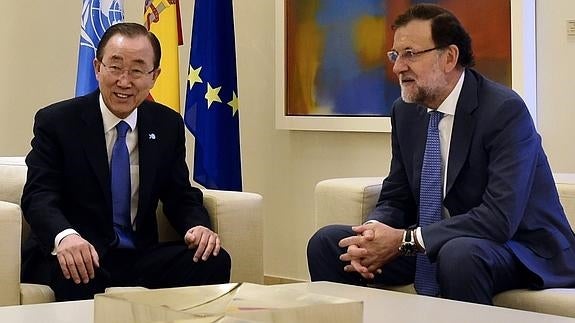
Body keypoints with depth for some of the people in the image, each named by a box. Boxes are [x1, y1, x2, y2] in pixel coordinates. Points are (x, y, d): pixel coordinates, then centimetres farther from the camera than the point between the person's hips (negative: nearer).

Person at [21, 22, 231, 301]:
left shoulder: (168, 125, 9)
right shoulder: (56, 121, -2)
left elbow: (180, 195, 14)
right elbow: (38, 195, -12)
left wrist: (197, 226, -12)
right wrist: (65, 236, -36)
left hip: (140, 257, 4)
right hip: (79, 258, -4)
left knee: (214, 260, -21)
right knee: (76, 275, -39)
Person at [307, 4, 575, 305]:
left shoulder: (505, 110, -19)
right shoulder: (406, 111, 4)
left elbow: (500, 218, -27)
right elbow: (395, 199, 9)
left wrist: (404, 240, -27)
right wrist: (373, 234, -16)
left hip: (521, 248, -7)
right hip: (435, 246, 7)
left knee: (459, 253, -39)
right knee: (326, 242, -4)